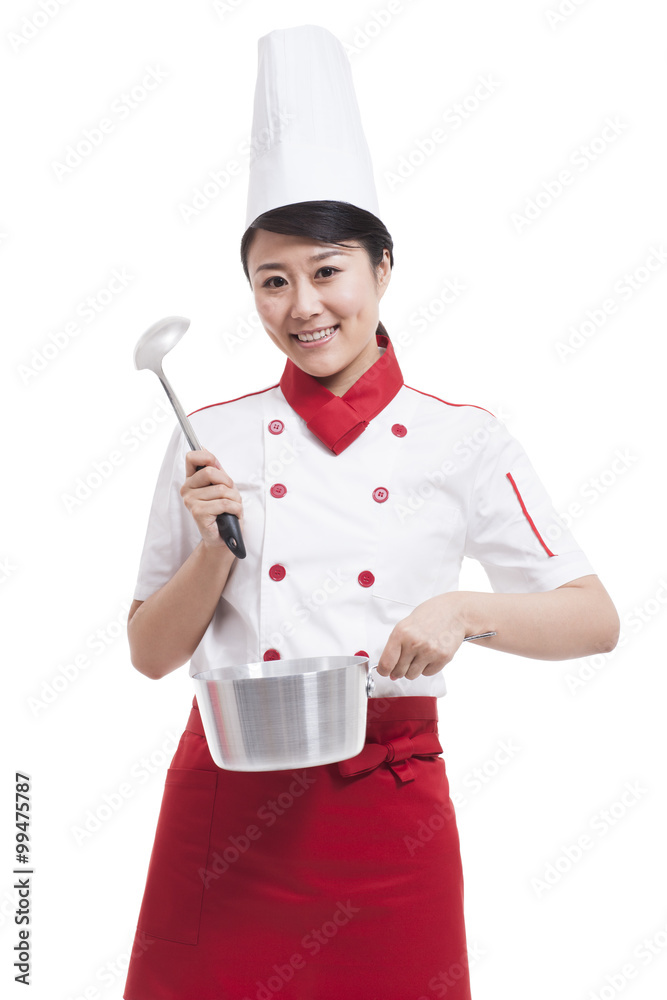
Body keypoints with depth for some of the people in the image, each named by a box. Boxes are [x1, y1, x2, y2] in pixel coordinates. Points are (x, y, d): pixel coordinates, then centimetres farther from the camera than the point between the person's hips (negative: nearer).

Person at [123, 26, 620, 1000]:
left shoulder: (465, 441, -2)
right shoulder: (211, 439, 1)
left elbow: (596, 620, -1)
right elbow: (152, 653, 5)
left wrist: (464, 609, -18)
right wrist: (216, 549, -12)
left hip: (386, 804, -1)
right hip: (229, 799, 1)